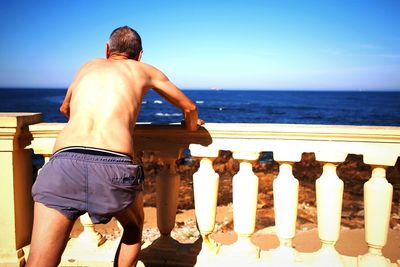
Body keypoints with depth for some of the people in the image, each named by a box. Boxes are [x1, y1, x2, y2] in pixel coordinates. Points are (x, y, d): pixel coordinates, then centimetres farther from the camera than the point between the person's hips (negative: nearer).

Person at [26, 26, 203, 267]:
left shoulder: (90, 66, 33)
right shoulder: (146, 71, 26)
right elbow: (189, 107, 37)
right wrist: (192, 126, 59)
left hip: (63, 163, 2)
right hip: (114, 166, -1)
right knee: (134, 228, 30)